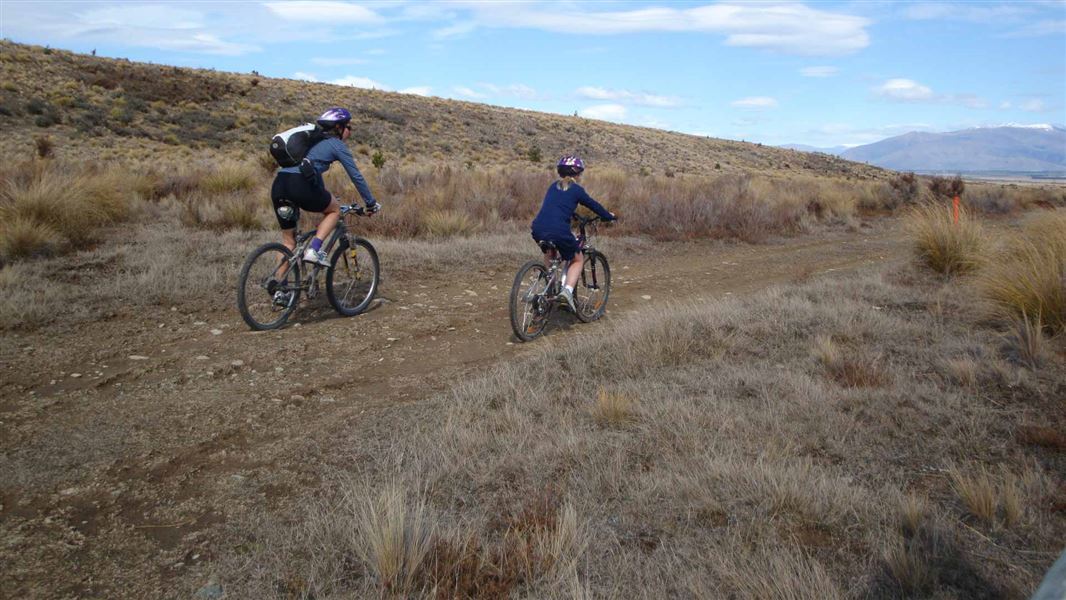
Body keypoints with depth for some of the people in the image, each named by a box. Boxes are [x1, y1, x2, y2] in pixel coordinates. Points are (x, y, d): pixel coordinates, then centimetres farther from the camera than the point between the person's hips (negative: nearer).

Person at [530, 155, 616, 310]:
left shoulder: (553, 187, 22)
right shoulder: (576, 190, 7)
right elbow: (594, 205, 18)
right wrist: (609, 216, 36)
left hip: (538, 230, 5)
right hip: (559, 232, -5)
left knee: (549, 254, 36)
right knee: (578, 260, 17)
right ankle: (567, 289, -5)